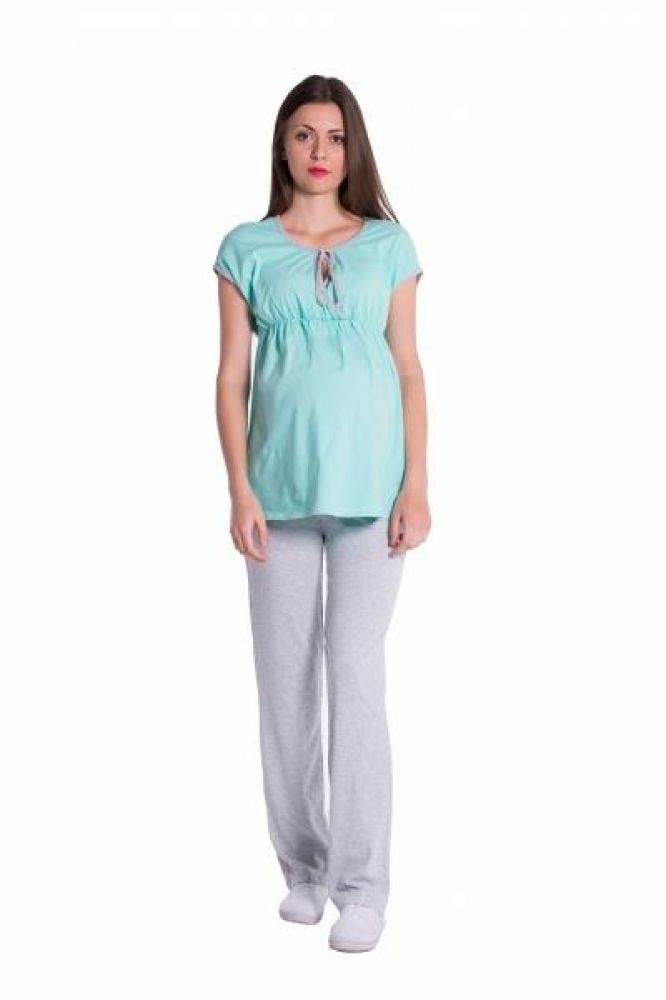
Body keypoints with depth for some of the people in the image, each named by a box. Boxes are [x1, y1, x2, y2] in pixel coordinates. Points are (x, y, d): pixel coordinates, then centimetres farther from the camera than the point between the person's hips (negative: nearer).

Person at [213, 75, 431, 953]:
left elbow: (409, 371, 5)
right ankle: (305, 864, 20)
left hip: (370, 488, -1)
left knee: (357, 676, -5)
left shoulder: (388, 244, 6)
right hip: (281, 488, 1)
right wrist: (240, 490, -6)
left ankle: (362, 881, 3)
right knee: (285, 679, 5)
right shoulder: (246, 248, 5)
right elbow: (232, 377, 3)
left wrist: (417, 485, -3)